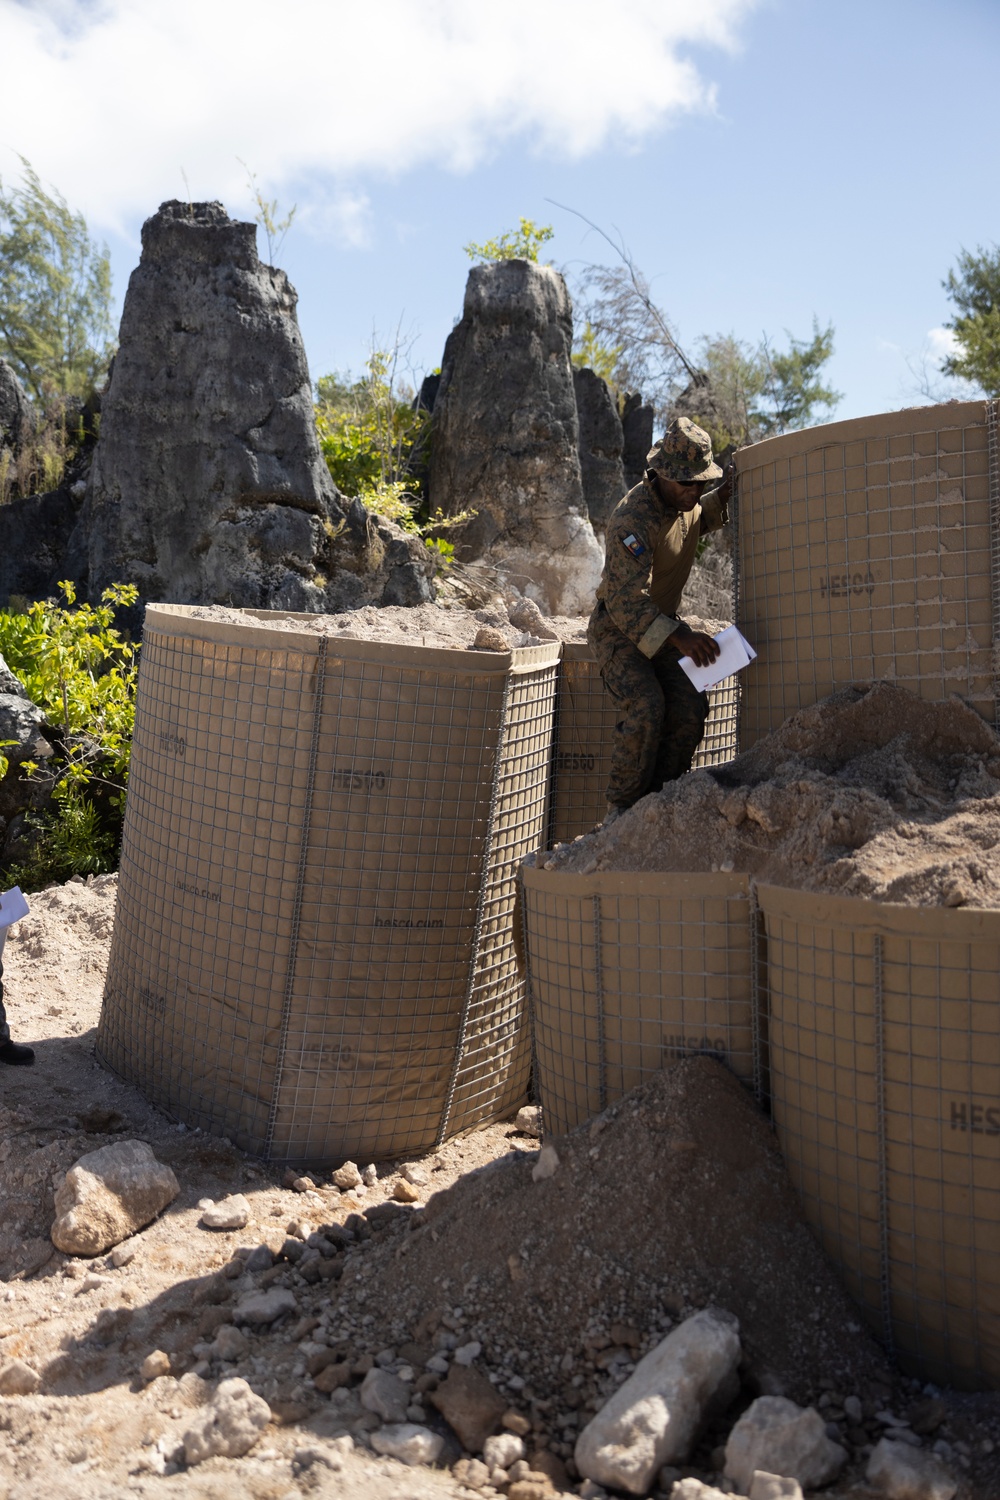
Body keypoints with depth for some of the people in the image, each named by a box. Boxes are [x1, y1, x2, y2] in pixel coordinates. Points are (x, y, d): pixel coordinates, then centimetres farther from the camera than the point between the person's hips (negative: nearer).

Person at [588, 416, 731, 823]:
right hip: (618, 627, -7)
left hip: (663, 624, 8)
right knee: (645, 708, -27)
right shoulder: (634, 518, -28)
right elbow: (626, 600, -37)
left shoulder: (683, 501, 0)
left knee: (689, 710, -10)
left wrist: (726, 494, 7)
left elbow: (698, 519, 29)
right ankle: (621, 809, -10)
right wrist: (679, 637, -49)